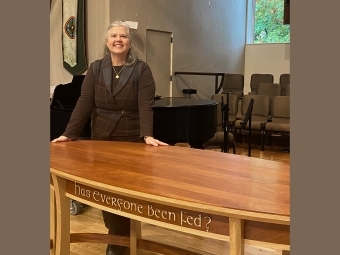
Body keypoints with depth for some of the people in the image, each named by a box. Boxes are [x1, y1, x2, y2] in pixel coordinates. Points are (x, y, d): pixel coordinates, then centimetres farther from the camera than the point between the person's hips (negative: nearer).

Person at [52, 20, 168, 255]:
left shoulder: (141, 69, -5)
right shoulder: (96, 69, 4)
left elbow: (146, 104, -15)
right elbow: (84, 103, -2)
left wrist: (148, 135, -29)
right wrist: (69, 133, -10)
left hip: (132, 140, -3)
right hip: (102, 139, 3)